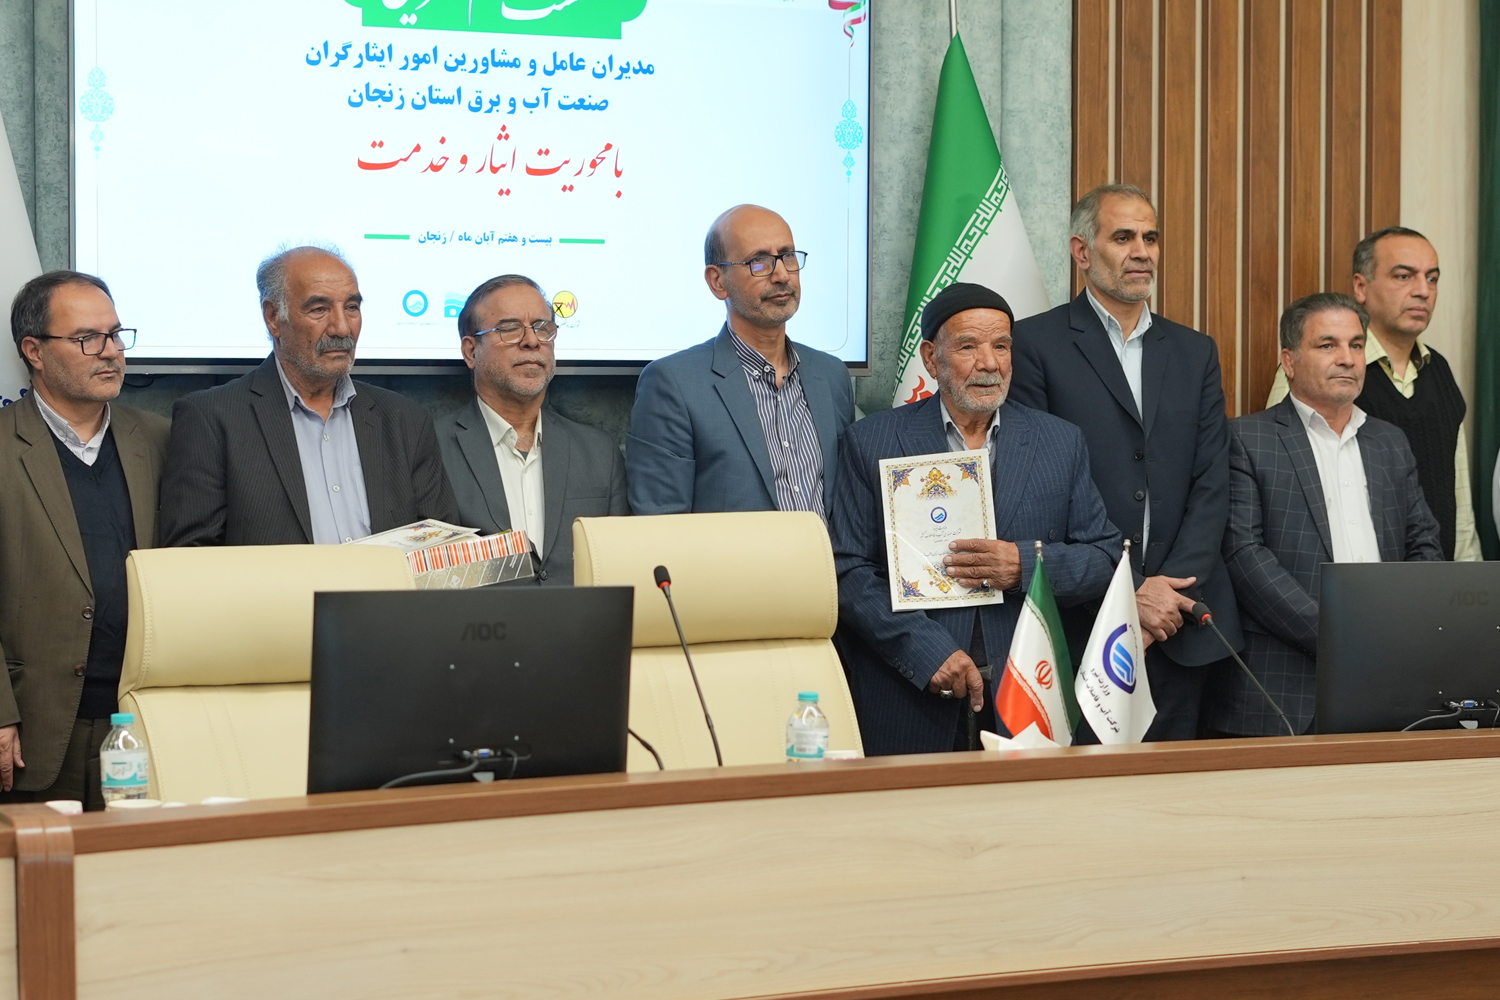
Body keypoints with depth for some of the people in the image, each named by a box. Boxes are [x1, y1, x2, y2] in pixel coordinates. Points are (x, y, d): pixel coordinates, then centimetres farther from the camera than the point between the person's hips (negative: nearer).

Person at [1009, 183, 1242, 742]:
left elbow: (1212, 485, 9)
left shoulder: (1195, 352, 16)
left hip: (1177, 631, 4)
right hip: (1076, 627, -4)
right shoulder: (1035, 344, 0)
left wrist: (1170, 588, -6)